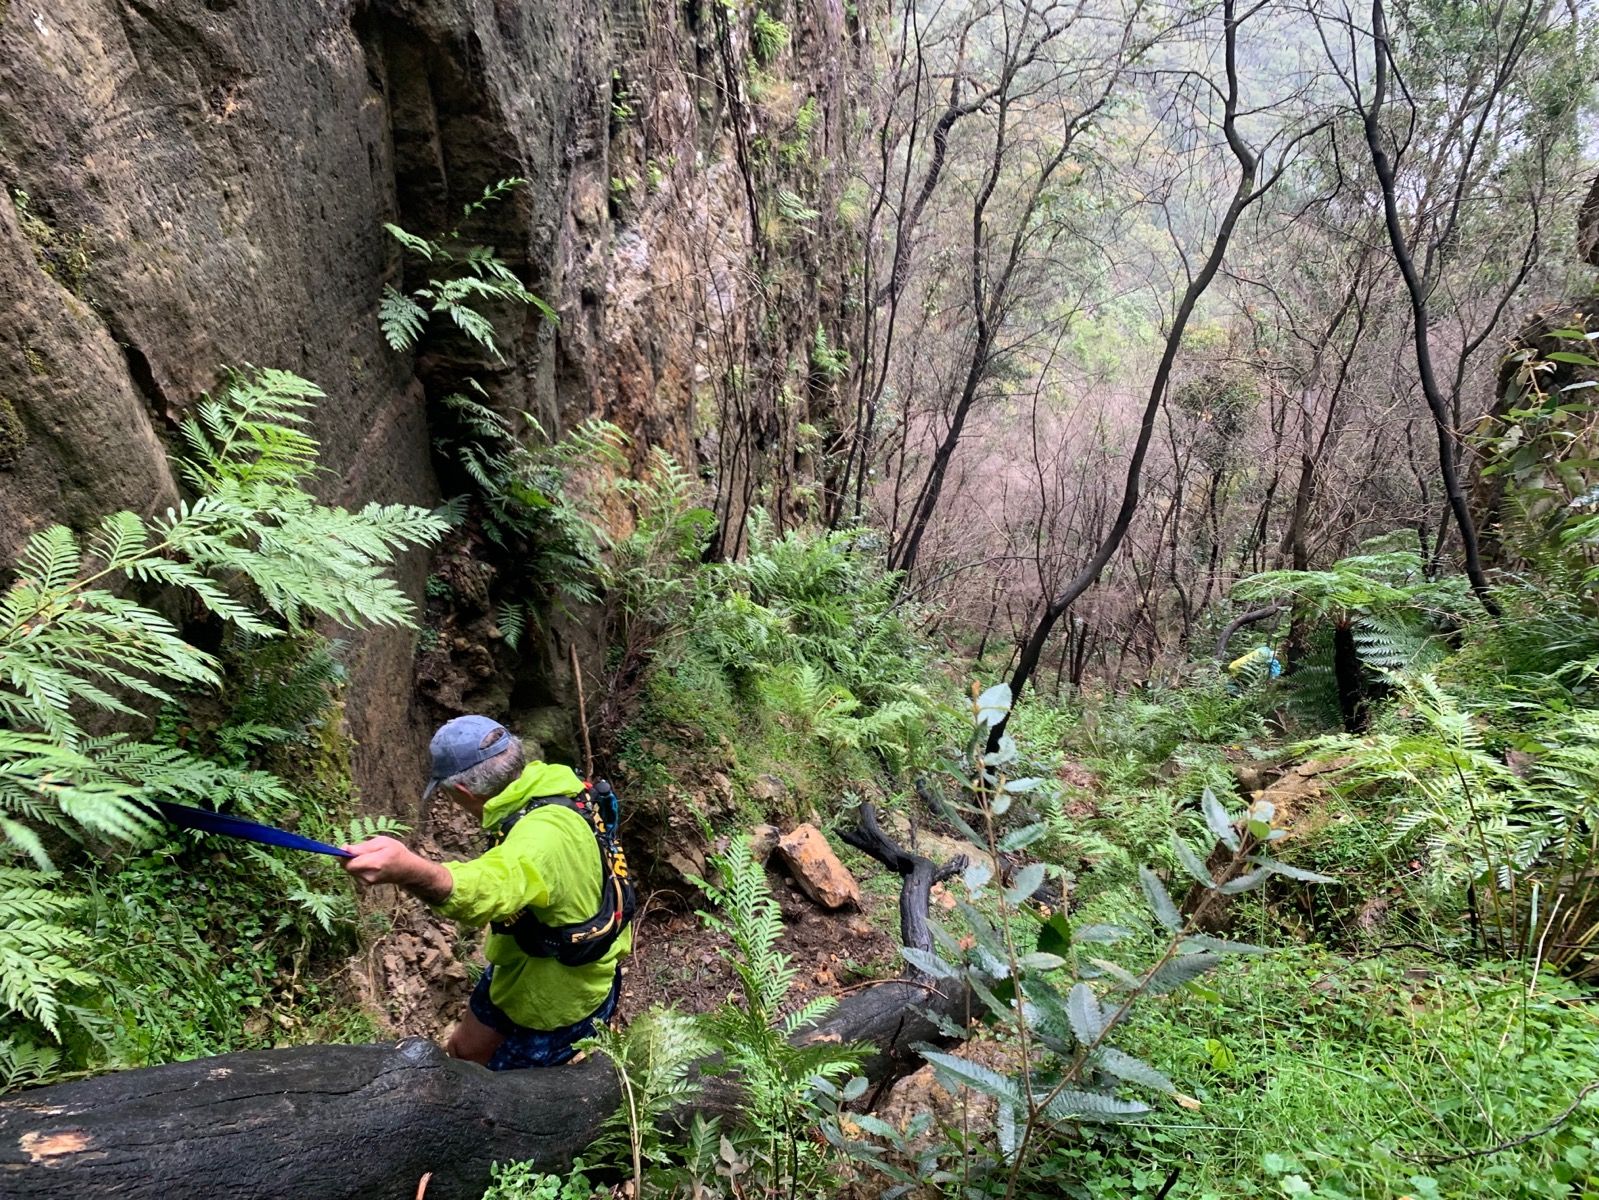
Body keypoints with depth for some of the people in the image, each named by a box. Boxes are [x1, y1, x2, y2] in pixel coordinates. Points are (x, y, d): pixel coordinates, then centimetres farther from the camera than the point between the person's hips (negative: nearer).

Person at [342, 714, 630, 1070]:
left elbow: (492, 886, -64)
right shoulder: (544, 781, -12)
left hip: (560, 998, -9)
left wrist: (410, 869, -82)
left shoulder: (546, 835, -41)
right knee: (465, 1052, 27)